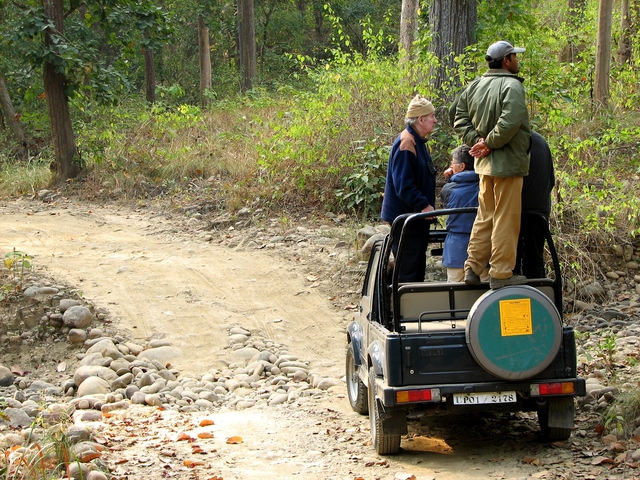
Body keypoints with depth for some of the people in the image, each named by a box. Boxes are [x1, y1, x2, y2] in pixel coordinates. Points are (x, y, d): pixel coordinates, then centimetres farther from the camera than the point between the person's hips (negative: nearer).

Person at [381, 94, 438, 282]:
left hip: (417, 216, 11)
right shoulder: (406, 142, -20)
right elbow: (403, 184, -26)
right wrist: (424, 205, -27)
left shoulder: (418, 141, 13)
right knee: (407, 267, -5)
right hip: (406, 216, -11)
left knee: (419, 265, 17)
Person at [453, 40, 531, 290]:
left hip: (485, 163, 8)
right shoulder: (512, 86, -15)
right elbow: (509, 123, -27)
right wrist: (489, 144, -15)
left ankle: (473, 268, 19)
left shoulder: (474, 86, 11)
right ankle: (501, 274, 3)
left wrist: (476, 141, 1)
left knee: (485, 217, 18)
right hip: (507, 163, -8)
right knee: (506, 219, -1)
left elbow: (460, 119, 11)